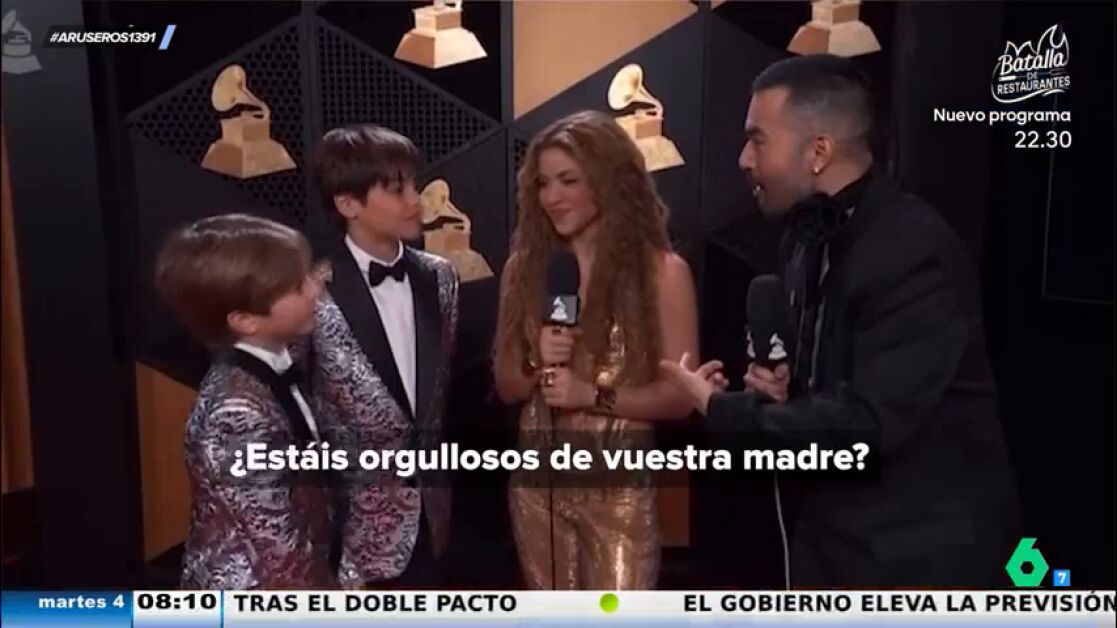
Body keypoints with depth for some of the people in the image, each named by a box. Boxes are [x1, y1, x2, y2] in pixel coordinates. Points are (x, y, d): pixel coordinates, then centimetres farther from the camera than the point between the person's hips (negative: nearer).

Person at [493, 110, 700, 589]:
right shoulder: (524, 267, 3)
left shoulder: (661, 271, -7)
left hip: (618, 483, -3)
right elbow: (506, 387, 7)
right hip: (537, 478, 4)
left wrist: (593, 395, -20)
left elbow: (680, 395, -8)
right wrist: (537, 362, -13)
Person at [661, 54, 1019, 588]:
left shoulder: (914, 251, -23)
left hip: (917, 547, -7)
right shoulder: (807, 235, 3)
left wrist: (720, 407, -19)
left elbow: (869, 424, -28)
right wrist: (774, 377, -5)